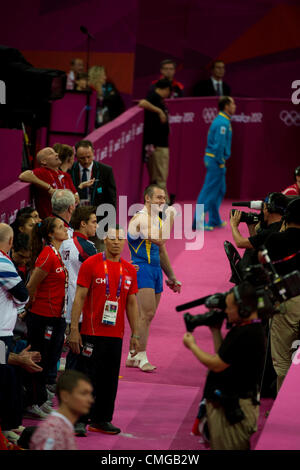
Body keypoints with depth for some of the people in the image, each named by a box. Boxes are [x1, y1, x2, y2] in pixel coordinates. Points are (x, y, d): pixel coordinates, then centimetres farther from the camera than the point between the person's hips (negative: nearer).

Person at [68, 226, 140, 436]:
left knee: (110, 379, 8)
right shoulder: (91, 264, -4)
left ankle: (102, 420, 17)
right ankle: (80, 420, 2)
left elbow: (132, 303, 15)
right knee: (87, 377, -4)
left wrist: (135, 335, 12)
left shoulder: (129, 270, 9)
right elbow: (79, 297, -5)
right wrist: (74, 330, -11)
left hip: (116, 334, 5)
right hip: (92, 332, -4)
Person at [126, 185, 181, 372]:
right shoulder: (140, 219, -12)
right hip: (142, 267, -9)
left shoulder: (158, 220, 18)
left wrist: (171, 277, 25)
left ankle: (133, 357, 14)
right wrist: (170, 217, -19)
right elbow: (159, 240, -26)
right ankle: (142, 358, -12)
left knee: (147, 315, 9)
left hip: (156, 270, 9)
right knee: (146, 314, -14)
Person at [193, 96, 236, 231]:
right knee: (209, 191, -8)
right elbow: (219, 144, -22)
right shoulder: (223, 123, -17)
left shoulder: (219, 120, 14)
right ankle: (198, 221, -8)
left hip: (211, 158, 10)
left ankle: (215, 220, 22)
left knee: (220, 190, 17)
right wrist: (220, 162, -17)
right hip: (216, 160, -10)